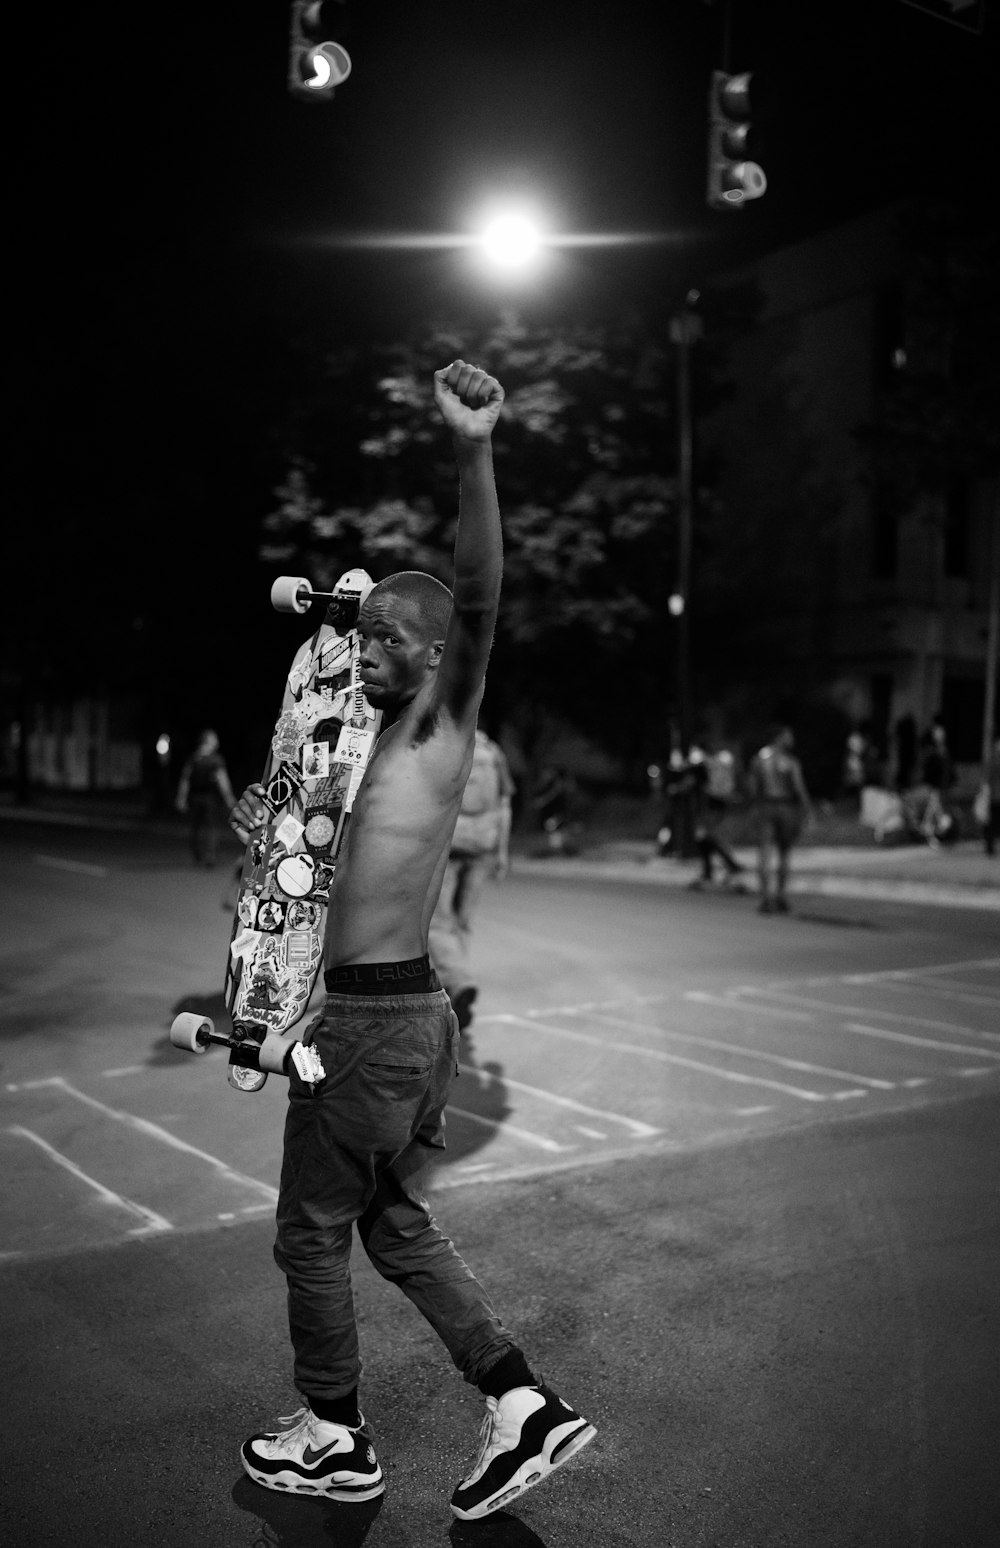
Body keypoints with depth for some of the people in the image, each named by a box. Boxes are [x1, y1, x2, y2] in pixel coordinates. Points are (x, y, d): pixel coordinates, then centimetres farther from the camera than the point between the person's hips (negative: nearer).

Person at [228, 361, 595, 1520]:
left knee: (312, 1234, 9)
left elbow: (477, 596, -27)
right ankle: (525, 1407, 23)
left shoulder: (442, 727, -10)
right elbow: (325, 861, 28)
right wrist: (266, 827, 11)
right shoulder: (370, 740, 15)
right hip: (410, 1014, 9)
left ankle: (335, 1444, 28)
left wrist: (473, 453, -36)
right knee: (396, 1229, 19)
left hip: (373, 1020, -9)